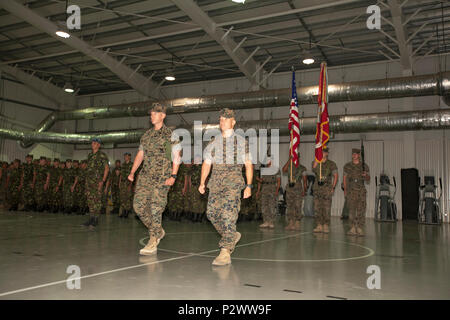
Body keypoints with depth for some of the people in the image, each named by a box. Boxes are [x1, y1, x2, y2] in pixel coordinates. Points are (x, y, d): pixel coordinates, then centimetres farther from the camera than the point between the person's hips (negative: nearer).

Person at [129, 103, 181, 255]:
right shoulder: (146, 135, 16)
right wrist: (132, 172, 10)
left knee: (156, 207, -8)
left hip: (162, 176, -6)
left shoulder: (170, 135, 0)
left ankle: (153, 243, 0)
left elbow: (176, 157, -4)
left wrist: (173, 176, -14)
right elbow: (140, 155, 19)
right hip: (146, 175, 6)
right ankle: (158, 231, 21)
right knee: (138, 205, 1)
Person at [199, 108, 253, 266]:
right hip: (216, 180, 5)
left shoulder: (241, 142, 10)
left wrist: (249, 185, 0)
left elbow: (248, 164, 8)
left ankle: (225, 252, -16)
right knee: (212, 212, -1)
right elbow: (206, 163, 16)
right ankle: (232, 236, 23)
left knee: (228, 214, -15)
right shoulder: (213, 143, 18)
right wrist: (202, 182, 5)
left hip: (233, 180, -4)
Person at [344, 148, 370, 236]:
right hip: (351, 190, 1)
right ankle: (353, 228, 5)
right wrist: (345, 189, 3)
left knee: (361, 210, -5)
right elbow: (345, 178, 12)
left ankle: (360, 229, 0)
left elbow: (367, 181, 10)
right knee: (351, 210, -1)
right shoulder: (347, 166, 9)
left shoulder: (364, 166, 7)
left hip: (361, 190, -1)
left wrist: (366, 175, -12)